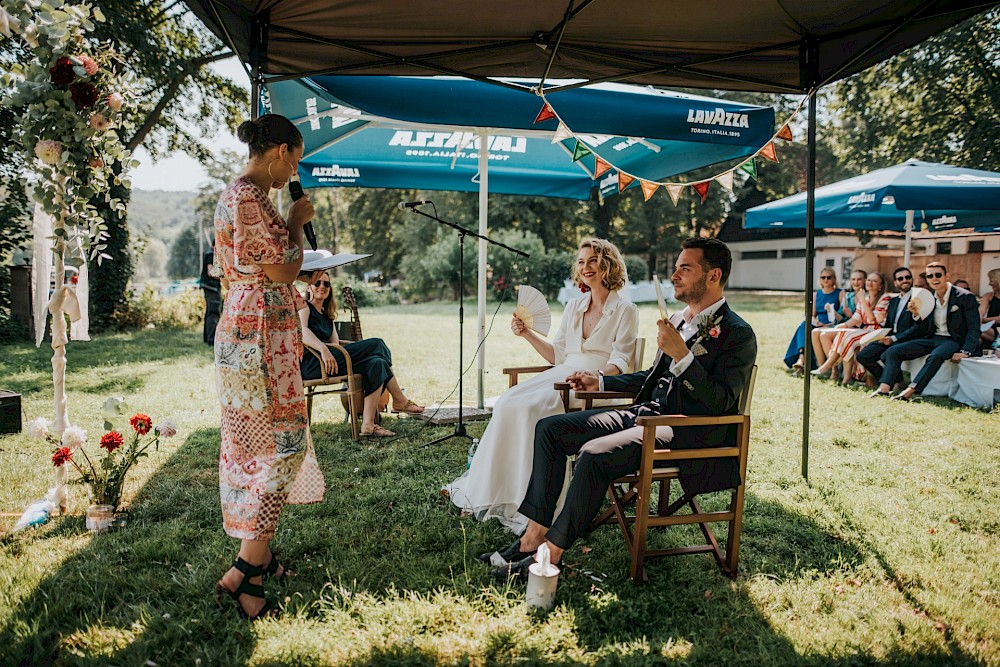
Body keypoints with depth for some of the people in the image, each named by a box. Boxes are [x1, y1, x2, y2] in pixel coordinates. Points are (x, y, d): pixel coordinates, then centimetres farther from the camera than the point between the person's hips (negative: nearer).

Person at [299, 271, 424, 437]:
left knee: (376, 363, -16)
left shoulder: (327, 315, 30)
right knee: (376, 344, -16)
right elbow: (301, 331, -16)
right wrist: (323, 349, -31)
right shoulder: (304, 306, 6)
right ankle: (400, 401, -10)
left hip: (330, 361, 8)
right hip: (310, 363, -8)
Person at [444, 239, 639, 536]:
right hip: (561, 375, 6)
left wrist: (595, 377, -28)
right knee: (507, 402, -20)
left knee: (531, 408, -31)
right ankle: (482, 488, -14)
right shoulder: (574, 307, 20)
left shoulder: (625, 310, 2)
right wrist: (527, 333, 7)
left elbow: (619, 362, -8)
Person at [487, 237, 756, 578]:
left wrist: (681, 354, -25)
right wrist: (601, 382, 20)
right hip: (648, 411, 9)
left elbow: (720, 403, -19)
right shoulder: (678, 320, 17)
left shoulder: (738, 334, -9)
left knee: (594, 454, -31)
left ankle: (552, 552, -16)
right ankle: (536, 531, -3)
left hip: (686, 431, -9)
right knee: (549, 428, -2)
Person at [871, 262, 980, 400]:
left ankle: (909, 392, -40)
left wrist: (965, 352, -23)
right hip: (932, 339, 6)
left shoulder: (965, 297, -7)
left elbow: (974, 328, -10)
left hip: (954, 341, -6)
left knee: (935, 356, -39)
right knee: (893, 351, -11)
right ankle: (884, 388, -26)